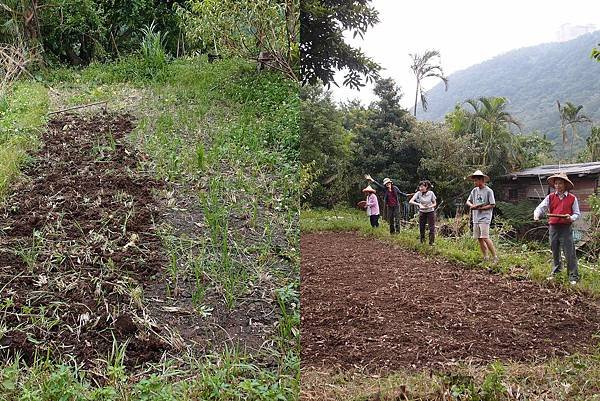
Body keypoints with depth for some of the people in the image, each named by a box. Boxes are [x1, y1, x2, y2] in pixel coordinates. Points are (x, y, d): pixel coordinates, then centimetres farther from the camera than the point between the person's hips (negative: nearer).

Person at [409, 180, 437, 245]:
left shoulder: (431, 193, -14)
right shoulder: (418, 193, -13)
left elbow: (435, 204, -4)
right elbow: (410, 201, -20)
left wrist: (429, 207, -25)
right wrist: (419, 204, -33)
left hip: (430, 212, -1)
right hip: (422, 212, 2)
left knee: (432, 228, -5)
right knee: (421, 228, 8)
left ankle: (431, 242, 3)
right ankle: (422, 241, 24)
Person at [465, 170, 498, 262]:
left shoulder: (488, 191, -8)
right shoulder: (474, 190, 10)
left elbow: (492, 205, -10)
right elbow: (468, 201, 15)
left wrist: (480, 208, -14)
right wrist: (472, 205, -7)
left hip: (485, 218, -7)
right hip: (476, 218, 7)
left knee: (485, 238, -14)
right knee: (479, 239, 7)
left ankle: (495, 257, -5)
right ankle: (486, 258, 16)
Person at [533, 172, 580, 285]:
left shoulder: (572, 198, 0)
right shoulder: (550, 197, 5)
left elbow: (577, 213, 4)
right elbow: (541, 207, -1)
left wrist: (571, 218, -17)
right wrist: (536, 215, -22)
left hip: (566, 228, -3)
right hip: (553, 227, 3)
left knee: (569, 253, -3)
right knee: (555, 252, 15)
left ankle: (573, 277, 4)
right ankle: (555, 273, 29)